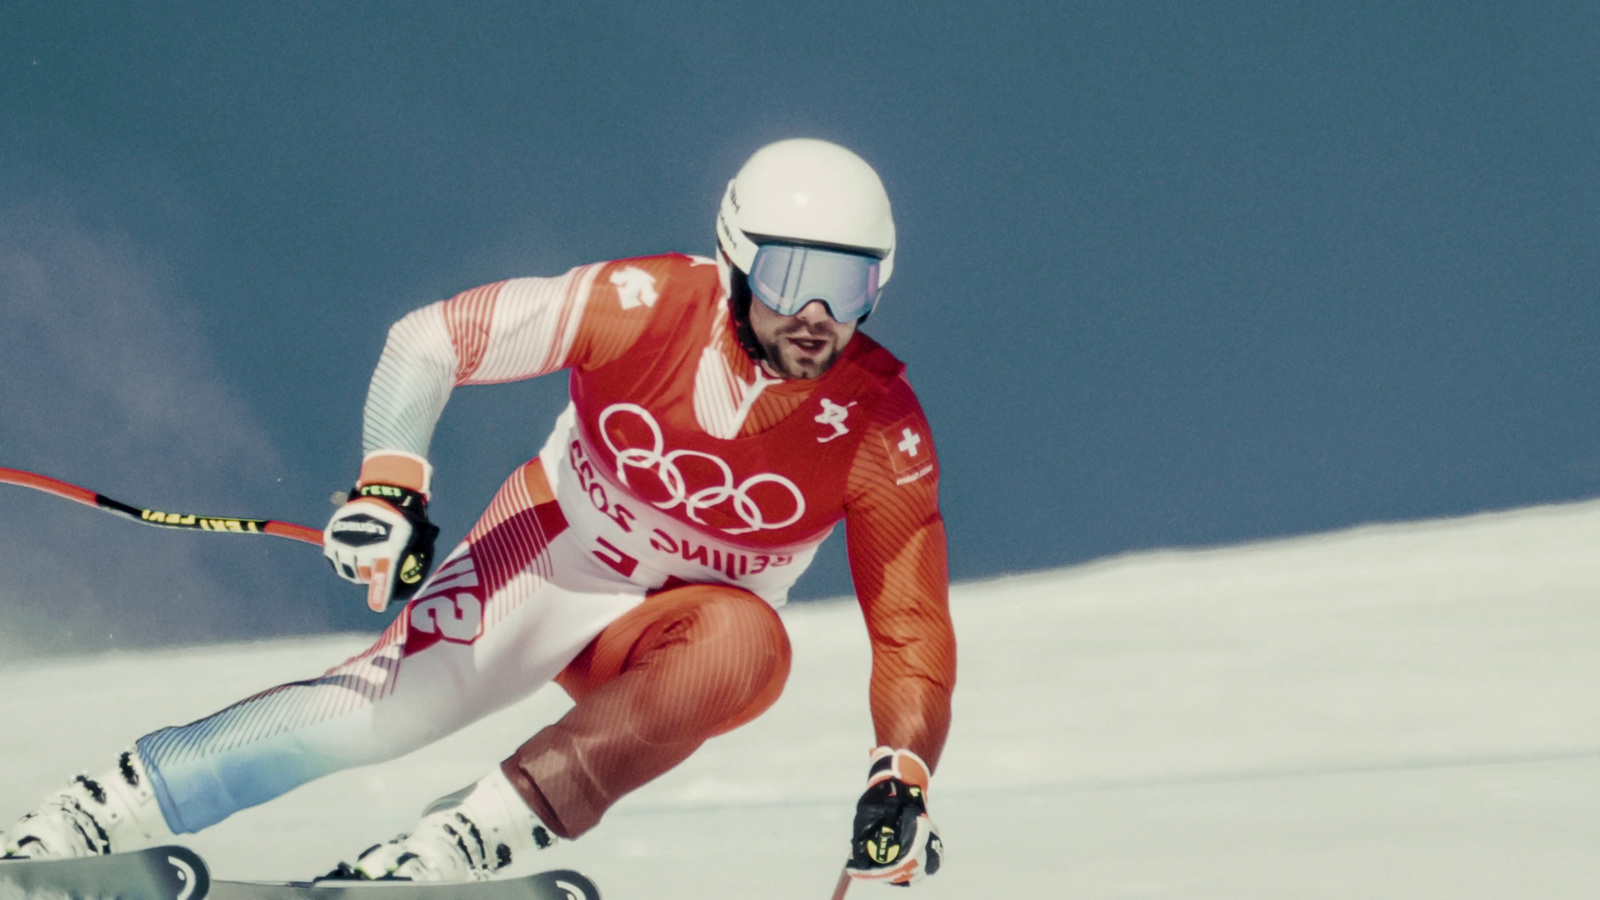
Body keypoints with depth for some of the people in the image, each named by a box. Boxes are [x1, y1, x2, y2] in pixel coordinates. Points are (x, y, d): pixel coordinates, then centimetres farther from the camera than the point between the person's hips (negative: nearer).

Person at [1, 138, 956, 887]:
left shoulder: (880, 426, -20)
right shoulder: (650, 306, -22)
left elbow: (912, 628, -17)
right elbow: (429, 341, -15)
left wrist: (902, 778, -32)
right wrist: (391, 485, -29)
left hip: (675, 636, 1)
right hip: (546, 554, -1)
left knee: (749, 640, -34)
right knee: (380, 707, -23)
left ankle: (473, 838, -38)